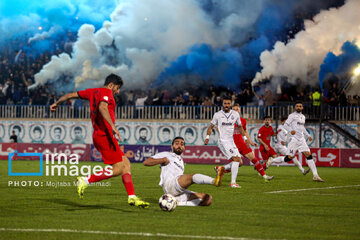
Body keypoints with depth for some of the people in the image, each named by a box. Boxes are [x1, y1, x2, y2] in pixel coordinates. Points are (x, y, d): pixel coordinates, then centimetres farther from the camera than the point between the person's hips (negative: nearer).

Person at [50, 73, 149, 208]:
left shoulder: (93, 92, 20)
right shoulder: (106, 92, -6)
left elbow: (71, 95, 28)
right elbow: (102, 107, -26)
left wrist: (57, 103, 44)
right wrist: (113, 126, -34)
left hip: (98, 135, 10)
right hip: (105, 135, -10)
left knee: (125, 163, 8)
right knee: (118, 169, -11)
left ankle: (132, 197, 3)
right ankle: (86, 181, -11)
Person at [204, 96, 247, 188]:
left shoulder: (235, 114, 8)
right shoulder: (217, 115, -2)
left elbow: (240, 126, 22)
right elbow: (211, 126, 8)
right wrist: (207, 136, -6)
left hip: (231, 142, 6)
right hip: (223, 141, -6)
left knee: (240, 162, 1)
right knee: (236, 159, -20)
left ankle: (222, 170, 17)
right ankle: (233, 182, -17)